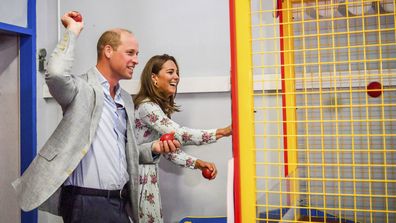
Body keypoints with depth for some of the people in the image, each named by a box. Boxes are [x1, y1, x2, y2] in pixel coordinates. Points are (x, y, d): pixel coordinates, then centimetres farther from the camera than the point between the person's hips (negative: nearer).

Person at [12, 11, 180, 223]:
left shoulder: (126, 99, 14)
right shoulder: (83, 88, -9)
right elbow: (55, 74, -31)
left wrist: (153, 148, 2)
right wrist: (73, 31, -17)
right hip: (87, 202, -7)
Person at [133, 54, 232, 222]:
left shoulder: (161, 107, 10)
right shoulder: (146, 106, -20)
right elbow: (178, 135, -31)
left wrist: (196, 163, -4)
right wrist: (223, 132, -33)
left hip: (148, 176, 9)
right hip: (139, 177, -9)